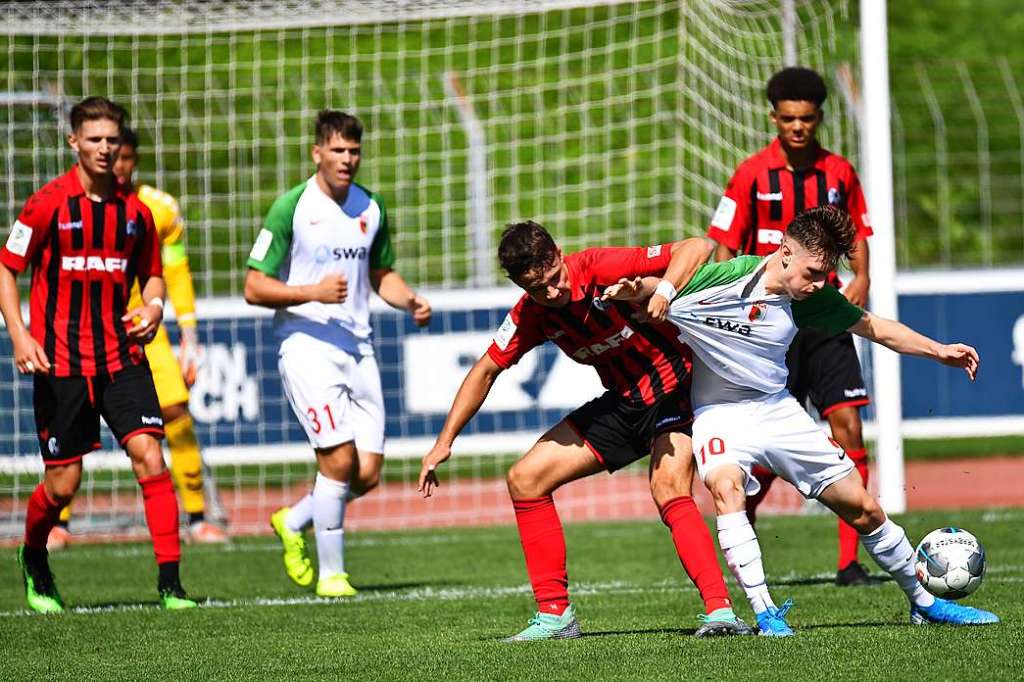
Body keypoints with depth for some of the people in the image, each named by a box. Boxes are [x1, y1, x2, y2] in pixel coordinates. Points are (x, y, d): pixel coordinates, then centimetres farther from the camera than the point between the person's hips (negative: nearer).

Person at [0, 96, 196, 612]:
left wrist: (153, 307, -4)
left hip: (121, 355, 3)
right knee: (62, 484, 2)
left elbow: (151, 274, 18)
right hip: (60, 362, -3)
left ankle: (169, 583, -11)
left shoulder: (134, 210, 6)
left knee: (148, 454, -14)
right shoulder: (48, 204, -5)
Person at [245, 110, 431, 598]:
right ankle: (330, 573, -1)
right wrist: (313, 292, -21)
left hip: (358, 349, 6)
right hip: (306, 345, -6)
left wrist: (410, 301, 4)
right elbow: (255, 287, -7)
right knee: (339, 458, -15)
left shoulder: (371, 208, 10)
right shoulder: (291, 208, -7)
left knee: (368, 474, 0)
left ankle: (293, 522, 27)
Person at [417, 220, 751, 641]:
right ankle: (555, 615, 7)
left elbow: (694, 249, -26)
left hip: (674, 389, -7)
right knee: (524, 479, 2)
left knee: (669, 491, -33)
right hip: (622, 402, 7)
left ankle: (720, 611, -38)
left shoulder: (600, 268, -25)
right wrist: (444, 441, 7)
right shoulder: (531, 315, -6)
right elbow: (486, 371, 9)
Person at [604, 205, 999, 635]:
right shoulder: (722, 278, -20)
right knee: (726, 487, -36)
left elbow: (874, 327, 8)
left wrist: (938, 351, 0)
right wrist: (632, 291, -34)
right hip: (718, 412, -4)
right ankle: (764, 614, -33)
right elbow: (648, 291, -12)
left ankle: (924, 603, 24)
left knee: (863, 509, 4)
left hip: (777, 409, 4)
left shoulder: (813, 299, -6)